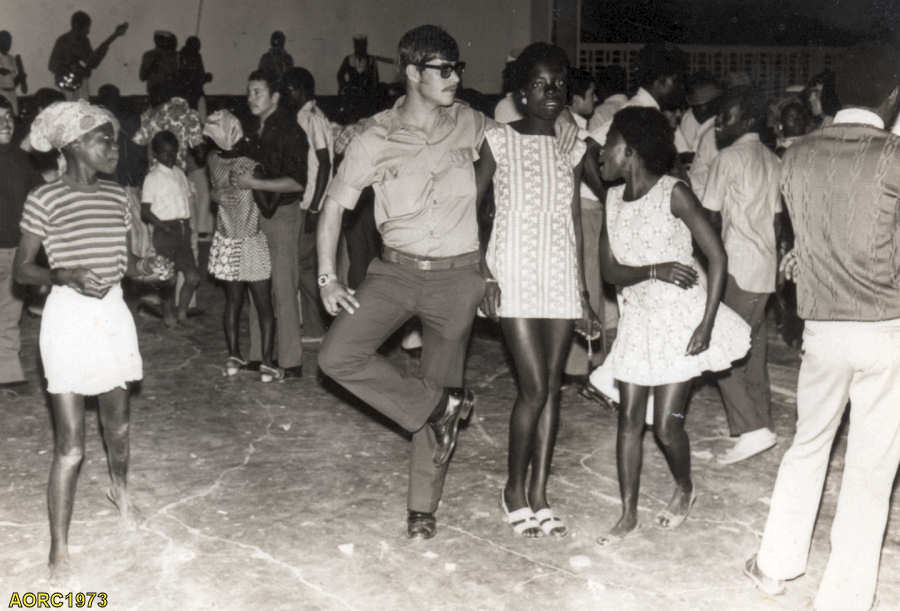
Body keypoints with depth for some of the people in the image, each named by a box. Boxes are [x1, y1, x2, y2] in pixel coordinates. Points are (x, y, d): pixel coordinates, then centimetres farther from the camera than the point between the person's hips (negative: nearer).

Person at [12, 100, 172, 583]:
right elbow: (22, 270, -7)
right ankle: (59, 548, 7)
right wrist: (66, 275, -24)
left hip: (113, 315, 6)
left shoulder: (116, 197, 6)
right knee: (70, 445, -6)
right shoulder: (44, 200, -10)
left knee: (117, 424, 20)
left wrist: (144, 268, -4)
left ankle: (119, 489, 49)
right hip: (69, 320, -5)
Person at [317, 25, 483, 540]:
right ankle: (441, 407, -1)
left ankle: (424, 508, 22)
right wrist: (328, 278, -8)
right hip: (396, 270, 0)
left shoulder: (471, 124, -1)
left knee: (441, 389, 6)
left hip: (457, 276, 0)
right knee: (339, 356, -19)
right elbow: (335, 206, 1)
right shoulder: (376, 140, -6)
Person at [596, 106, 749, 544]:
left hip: (679, 320, -5)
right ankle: (629, 514, 18)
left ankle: (685, 490, 28)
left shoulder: (673, 193, -14)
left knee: (666, 425, -3)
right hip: (636, 319, 5)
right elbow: (609, 270, -2)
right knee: (629, 419, 5)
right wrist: (655, 270, -22)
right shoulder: (614, 199, 3)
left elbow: (717, 255, -14)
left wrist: (707, 323, -19)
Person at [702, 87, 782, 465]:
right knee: (753, 349, 14)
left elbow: (710, 217, -9)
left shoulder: (729, 158, -9)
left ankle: (752, 429, -11)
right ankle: (762, 423, 19)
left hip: (738, 268, -9)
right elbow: (777, 219, 17)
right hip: (766, 267, 9)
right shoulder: (772, 161, 15)